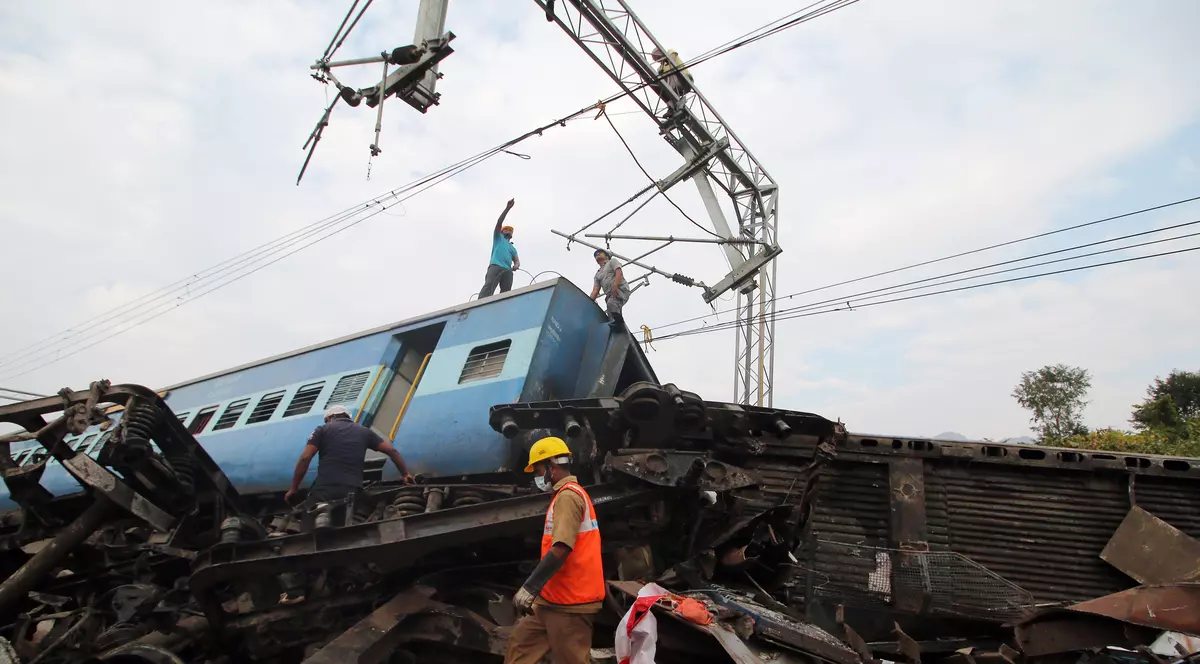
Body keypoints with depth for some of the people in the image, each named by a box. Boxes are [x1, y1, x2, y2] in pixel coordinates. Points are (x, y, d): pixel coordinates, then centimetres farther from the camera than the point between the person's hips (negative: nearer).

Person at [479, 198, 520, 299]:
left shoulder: (513, 248, 36)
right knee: (488, 286, -26)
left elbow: (517, 260, 22)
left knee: (506, 292, -16)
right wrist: (508, 208, 7)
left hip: (507, 270, 5)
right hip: (495, 266, -5)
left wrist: (516, 265, -4)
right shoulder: (498, 238, 28)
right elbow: (499, 222, 14)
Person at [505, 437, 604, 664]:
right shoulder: (573, 494, 17)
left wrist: (529, 588, -21)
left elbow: (561, 549, -24)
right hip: (556, 597, 10)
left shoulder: (568, 495, -15)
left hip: (570, 601, -10)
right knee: (521, 642, 16)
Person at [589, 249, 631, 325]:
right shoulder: (597, 275, 29)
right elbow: (595, 290, 16)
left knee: (611, 303, -35)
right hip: (610, 295, 6)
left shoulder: (612, 261, 15)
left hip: (621, 290, -6)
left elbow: (619, 273, -4)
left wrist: (615, 286, -21)